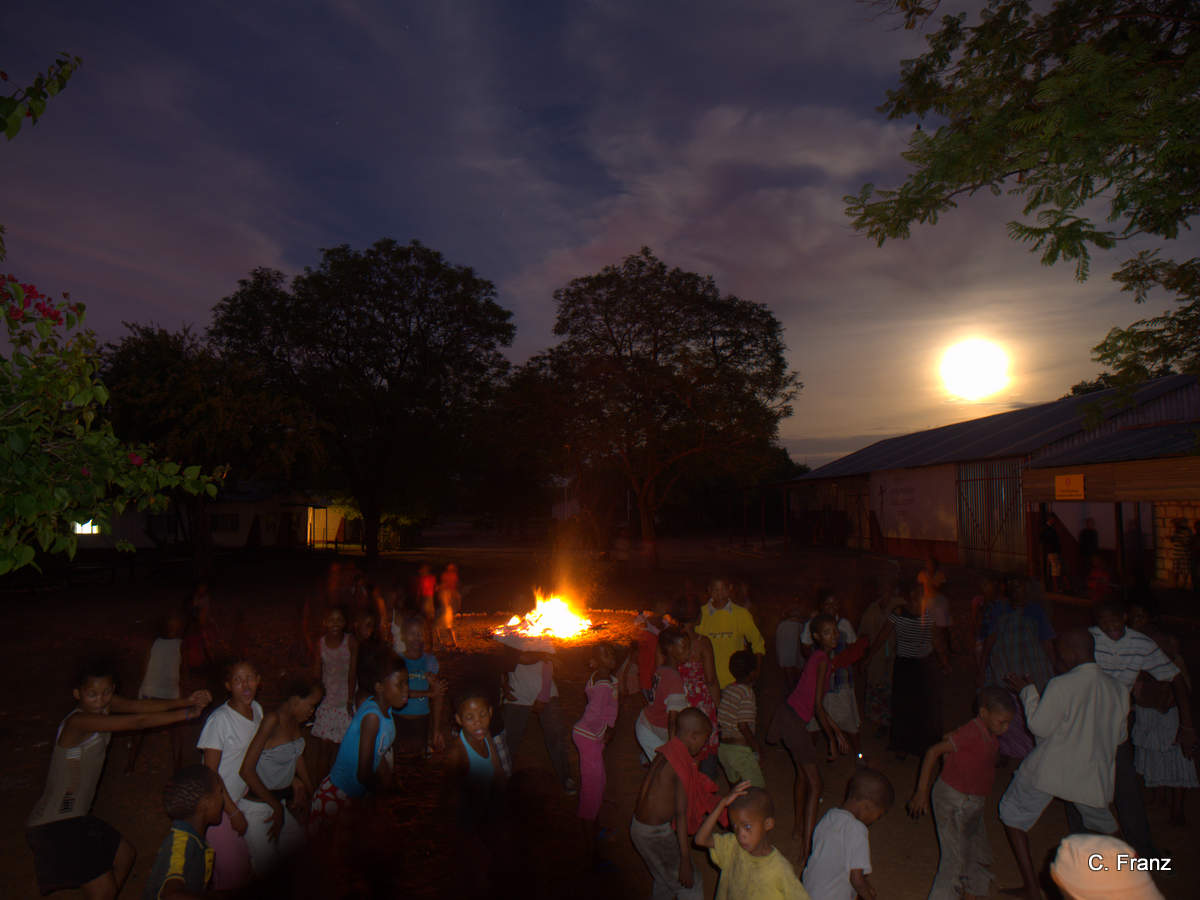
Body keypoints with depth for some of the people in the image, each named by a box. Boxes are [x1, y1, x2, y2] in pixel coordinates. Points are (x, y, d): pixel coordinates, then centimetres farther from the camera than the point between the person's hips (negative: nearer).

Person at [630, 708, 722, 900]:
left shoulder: (665, 752, 3)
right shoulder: (683, 764, -24)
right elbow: (681, 814, -23)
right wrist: (685, 861, -19)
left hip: (638, 825, 8)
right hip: (656, 834, -8)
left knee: (665, 880, 26)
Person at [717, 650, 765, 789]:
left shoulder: (727, 689, 8)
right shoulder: (747, 692, -15)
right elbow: (743, 726, -19)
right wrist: (757, 746, -8)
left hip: (723, 748, 7)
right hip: (741, 749, -7)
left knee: (735, 785, 22)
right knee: (758, 788, 3)